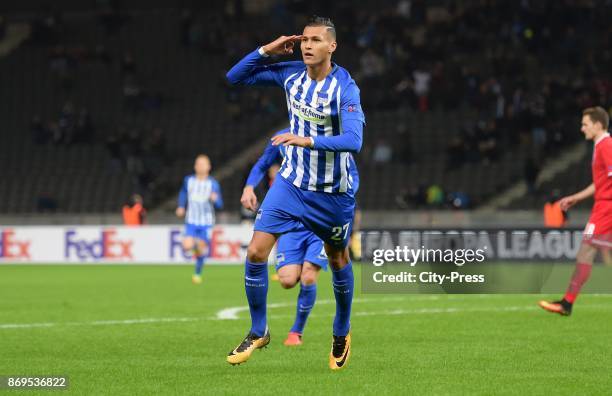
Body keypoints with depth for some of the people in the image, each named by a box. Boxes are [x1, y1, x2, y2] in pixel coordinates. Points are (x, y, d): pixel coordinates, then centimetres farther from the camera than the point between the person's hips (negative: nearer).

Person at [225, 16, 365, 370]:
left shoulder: (346, 88, -20)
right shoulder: (291, 73, -5)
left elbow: (353, 140, -32)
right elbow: (235, 77, 2)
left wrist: (308, 141, -43)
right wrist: (267, 50, -12)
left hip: (334, 191, -3)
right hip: (292, 181, 3)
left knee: (338, 261, 14)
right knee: (256, 252, -10)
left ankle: (342, 332, 38)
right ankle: (259, 331, 7)